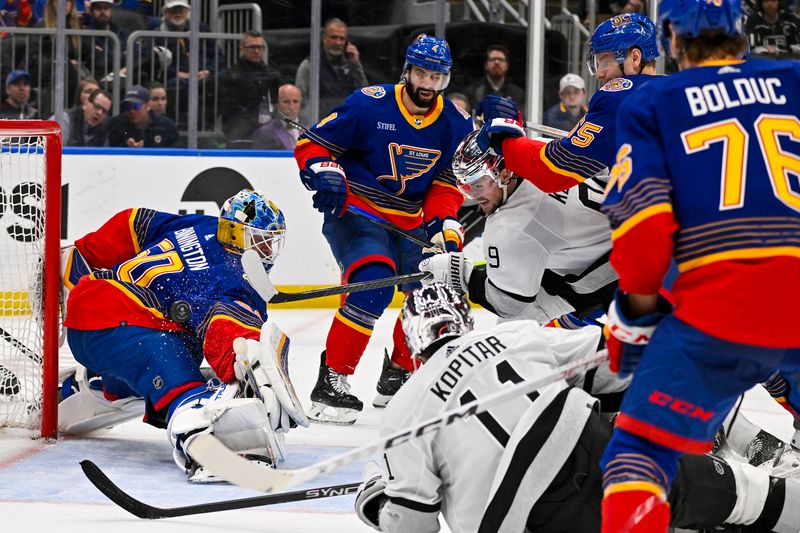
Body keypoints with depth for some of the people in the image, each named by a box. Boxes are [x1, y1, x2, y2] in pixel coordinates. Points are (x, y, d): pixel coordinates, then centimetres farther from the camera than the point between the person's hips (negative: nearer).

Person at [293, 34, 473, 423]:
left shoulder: (456, 124, 0)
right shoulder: (368, 105, -15)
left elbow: (447, 184, 6)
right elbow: (310, 143, -9)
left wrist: (444, 226, -9)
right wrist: (325, 174, -28)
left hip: (409, 222, 7)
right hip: (354, 212, -6)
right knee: (373, 284, -29)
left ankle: (397, 375, 28)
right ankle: (331, 382, -22)